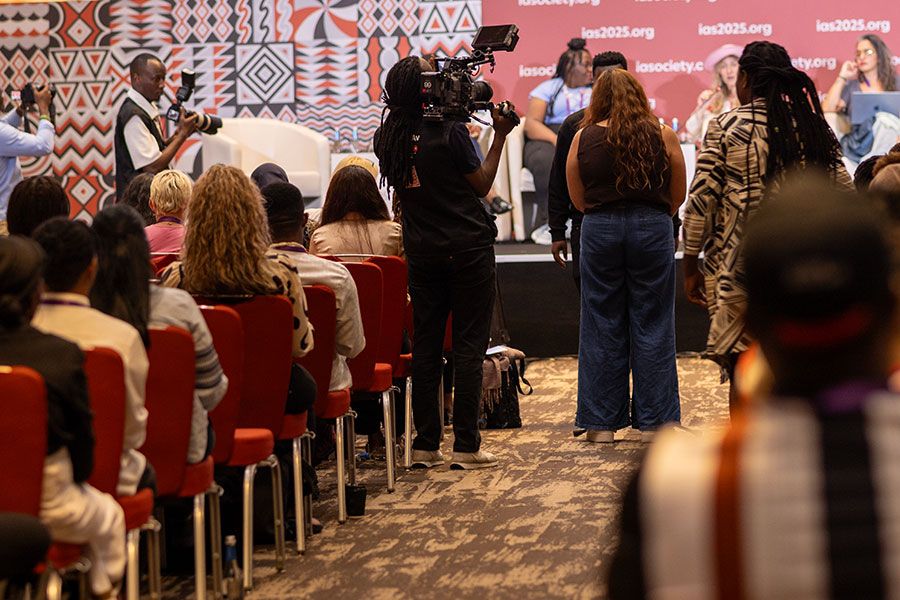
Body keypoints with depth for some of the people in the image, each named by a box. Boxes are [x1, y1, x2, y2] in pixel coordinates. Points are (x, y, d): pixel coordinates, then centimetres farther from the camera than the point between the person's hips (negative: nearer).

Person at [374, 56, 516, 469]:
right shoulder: (450, 132, -15)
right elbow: (481, 184, -5)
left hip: (421, 252, 5)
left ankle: (425, 445, 9)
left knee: (425, 346, 8)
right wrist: (500, 136, 3)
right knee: (468, 346, -1)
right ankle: (465, 446, -1)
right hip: (467, 249, -5)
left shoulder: (387, 138, 2)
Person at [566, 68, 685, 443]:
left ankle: (601, 423, 9)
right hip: (652, 230, 0)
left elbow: (578, 201, 4)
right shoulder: (663, 136, -2)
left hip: (599, 230, 1)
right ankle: (652, 421, 7)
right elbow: (678, 197, 4)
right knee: (652, 327, 6)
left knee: (601, 329, 7)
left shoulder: (583, 138, 0)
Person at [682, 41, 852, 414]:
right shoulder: (814, 129, 7)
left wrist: (690, 267, 0)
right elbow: (845, 198, 6)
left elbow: (701, 201, -7)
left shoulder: (726, 128, -5)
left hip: (737, 268, -3)